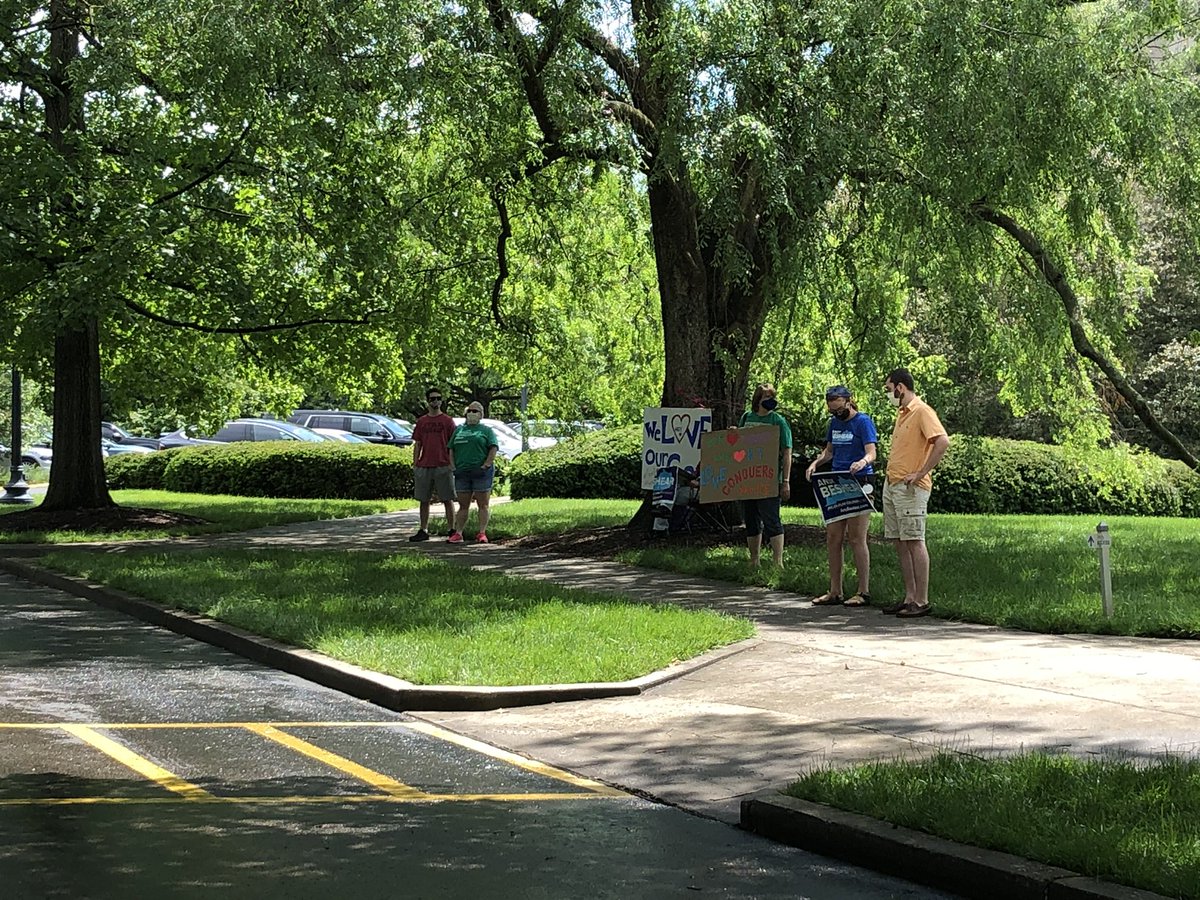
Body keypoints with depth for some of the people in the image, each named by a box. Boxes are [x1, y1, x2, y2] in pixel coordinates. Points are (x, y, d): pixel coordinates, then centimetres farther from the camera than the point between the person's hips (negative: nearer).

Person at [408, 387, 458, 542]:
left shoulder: (447, 421, 2)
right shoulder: (421, 422, 11)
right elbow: (417, 445, 13)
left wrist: (453, 465, -5)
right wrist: (415, 466, 7)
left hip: (443, 467, -3)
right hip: (424, 466, 3)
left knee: (447, 500, -1)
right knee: (424, 500, 7)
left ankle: (452, 531, 4)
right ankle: (423, 531, 13)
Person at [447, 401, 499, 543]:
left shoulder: (486, 430, 6)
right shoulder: (459, 430, 18)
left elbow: (494, 448, -4)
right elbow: (451, 449, 16)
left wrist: (486, 465, -14)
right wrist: (453, 466, 3)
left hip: (481, 472, -4)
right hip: (462, 472, 4)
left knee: (483, 504, -3)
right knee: (463, 505, 5)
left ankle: (482, 533, -4)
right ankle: (458, 533, 6)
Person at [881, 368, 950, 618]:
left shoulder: (922, 411, -10)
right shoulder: (902, 414, 19)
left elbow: (943, 441, -22)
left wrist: (921, 473, -21)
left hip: (910, 488, -10)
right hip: (891, 485, 10)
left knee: (914, 542, -9)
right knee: (900, 543, 9)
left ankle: (922, 601, -7)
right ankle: (909, 597, 13)